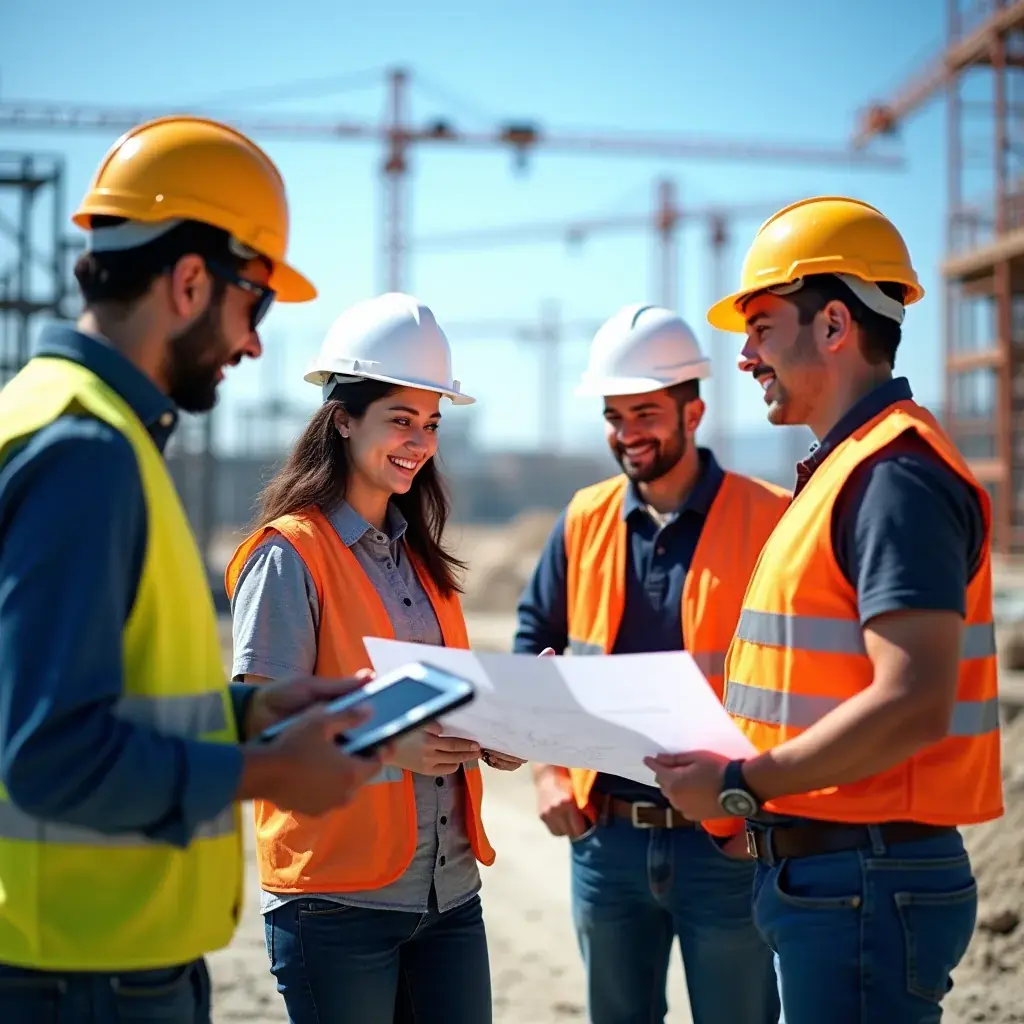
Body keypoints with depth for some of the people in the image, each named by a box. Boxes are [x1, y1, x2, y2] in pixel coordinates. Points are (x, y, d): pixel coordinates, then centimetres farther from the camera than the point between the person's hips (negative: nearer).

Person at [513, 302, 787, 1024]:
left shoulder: (768, 520, -8)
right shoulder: (584, 522, 6)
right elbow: (534, 648, 15)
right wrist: (546, 773, 6)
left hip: (727, 842, -4)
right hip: (605, 836, 4)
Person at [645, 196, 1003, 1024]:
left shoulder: (895, 475, -16)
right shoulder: (850, 468, 16)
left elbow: (913, 704, -24)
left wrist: (741, 785, -18)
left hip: (867, 886, -10)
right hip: (821, 873, 10)